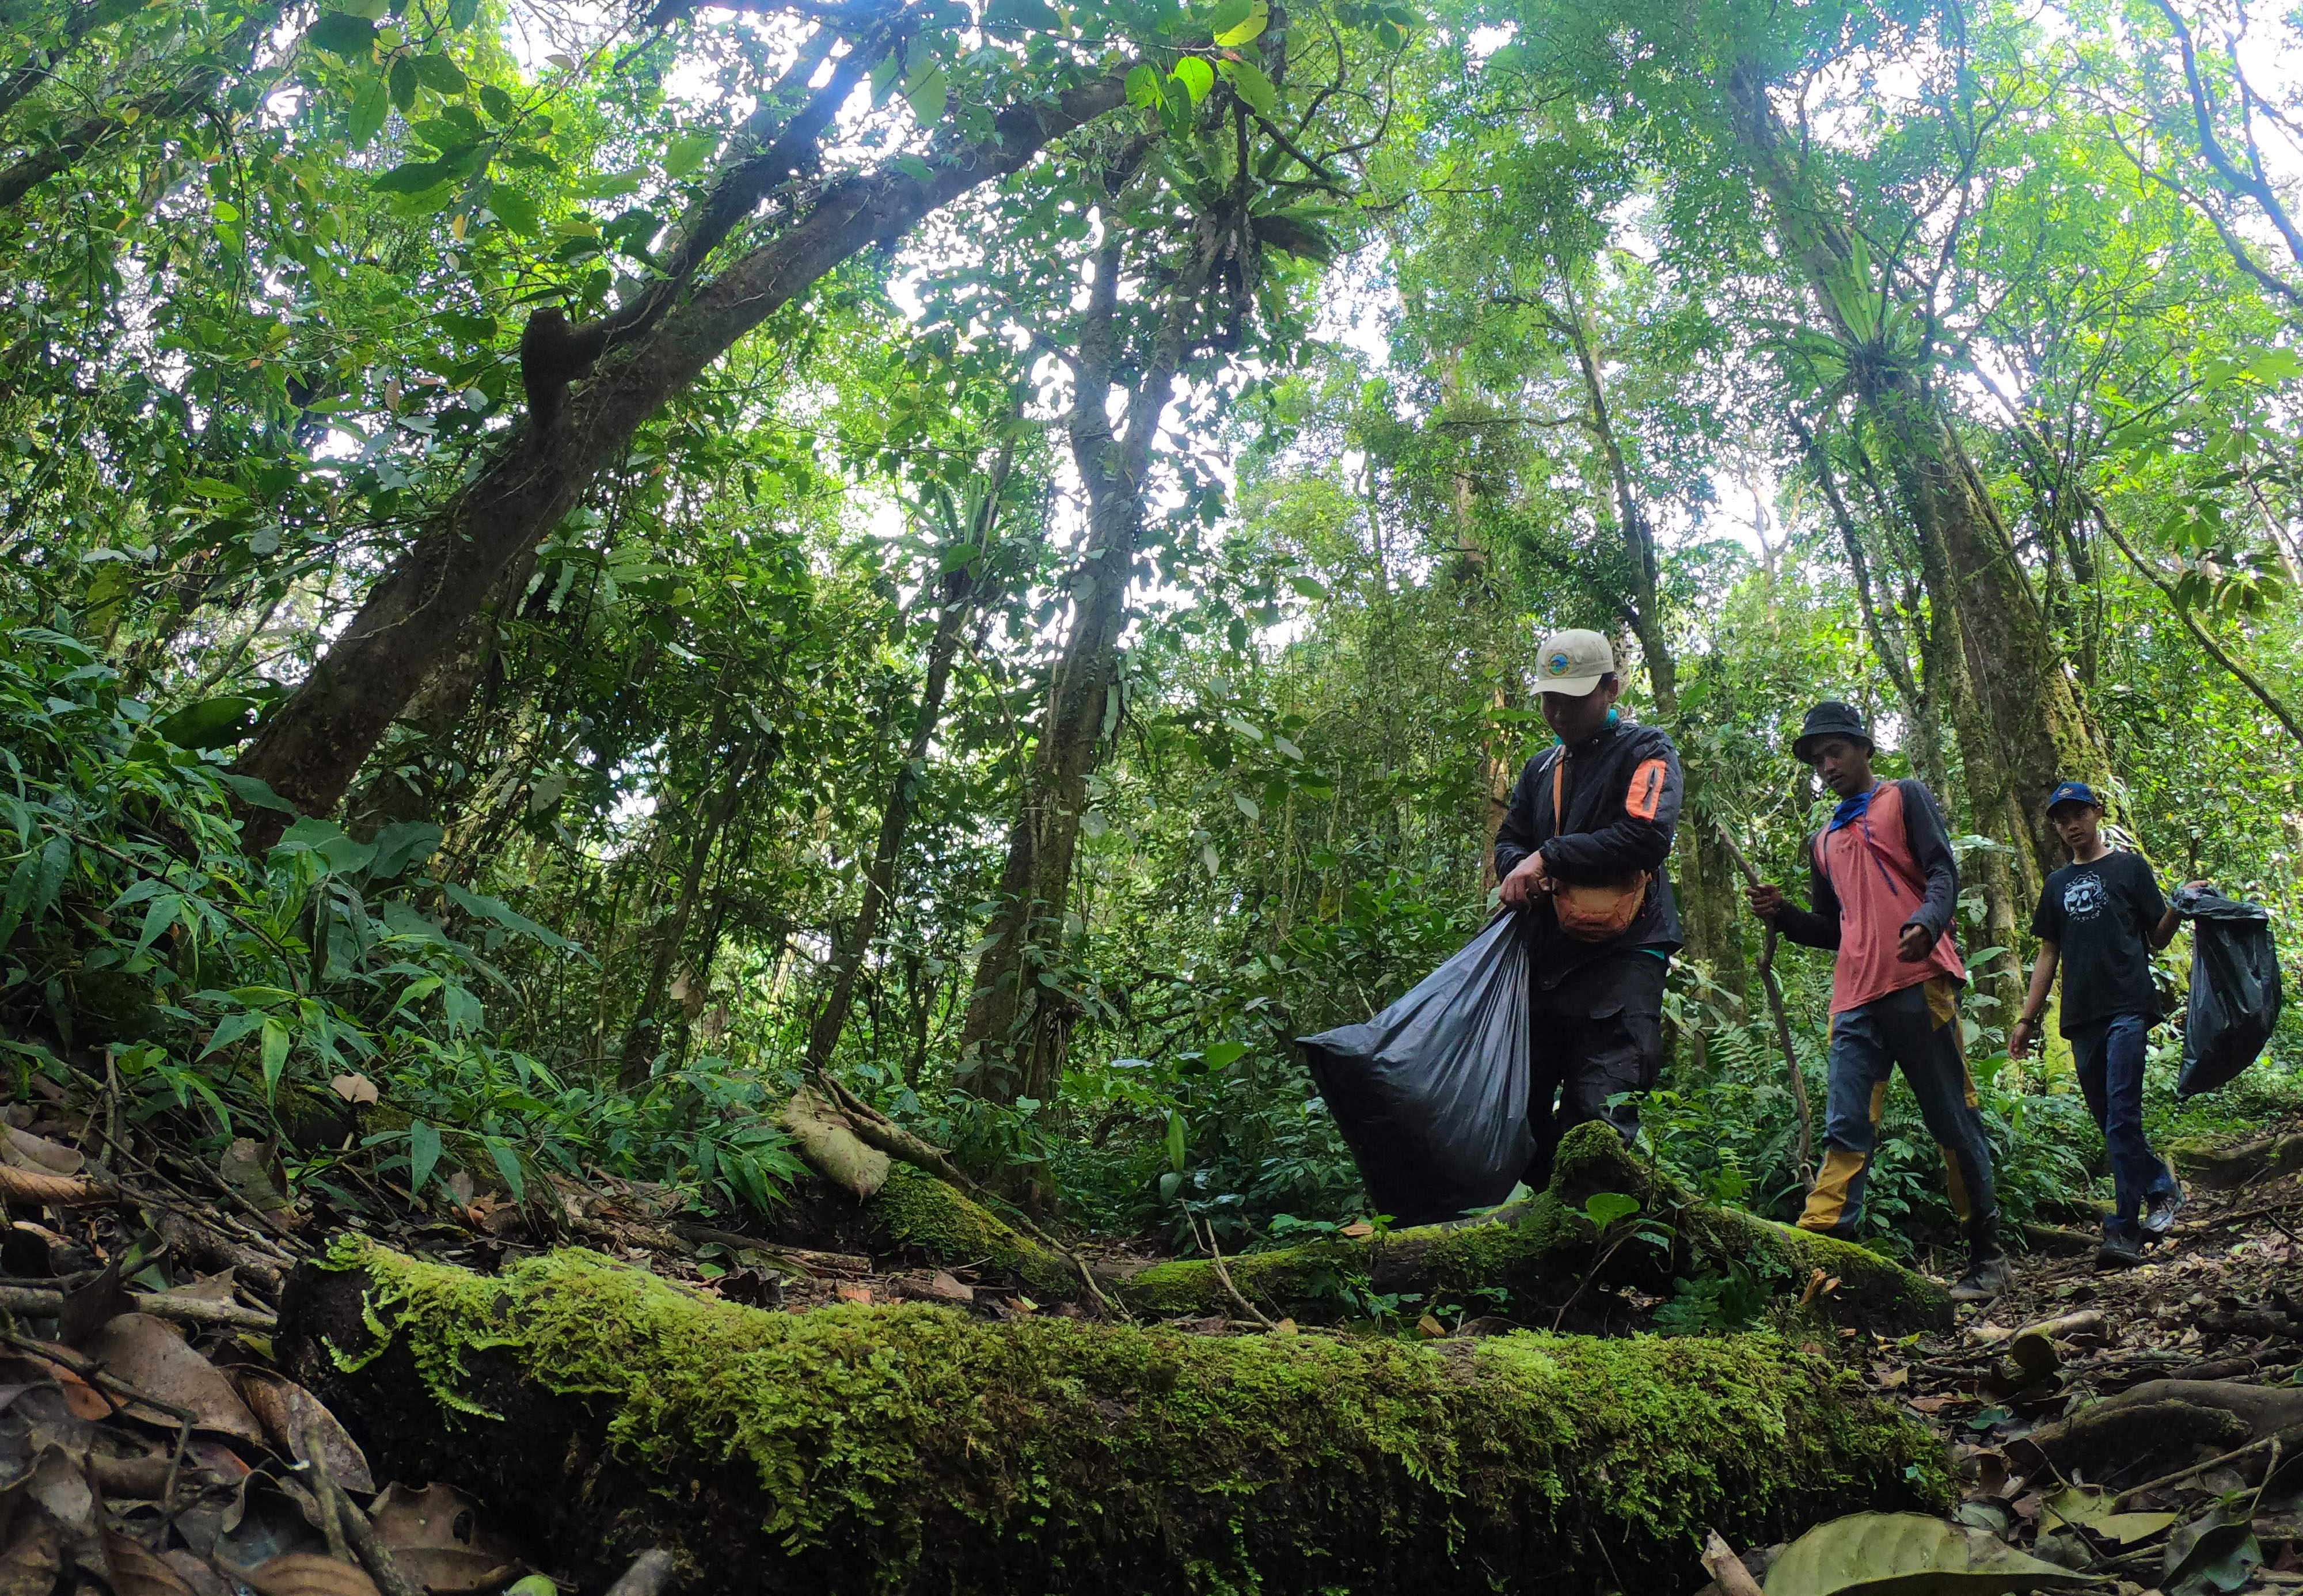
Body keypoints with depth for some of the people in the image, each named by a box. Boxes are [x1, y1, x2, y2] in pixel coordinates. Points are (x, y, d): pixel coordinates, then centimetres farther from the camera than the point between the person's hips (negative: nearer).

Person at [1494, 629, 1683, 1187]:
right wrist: (1520, 869, 1)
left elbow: (1647, 835, -15)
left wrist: (1548, 857, -12)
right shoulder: (1542, 769, 23)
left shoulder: (1645, 751, 1)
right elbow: (1508, 843, 27)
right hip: (1548, 954, 7)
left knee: (1598, 1119, -15)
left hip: (1622, 957, -7)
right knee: (1523, 1105, 7)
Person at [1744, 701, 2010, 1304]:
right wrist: (1782, 915, 8)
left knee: (1953, 1122, 0)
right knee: (1845, 1132, -6)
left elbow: (1943, 871, -3)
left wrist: (1927, 925, -24)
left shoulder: (1905, 798, 12)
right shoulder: (1824, 842, 26)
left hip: (1919, 983, -5)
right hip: (1856, 997, 5)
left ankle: (1987, 1257, 11)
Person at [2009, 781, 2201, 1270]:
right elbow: (2049, 955, 20)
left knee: (2122, 1116, -12)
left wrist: (2180, 908, -16)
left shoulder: (2130, 867, 8)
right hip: (2081, 1016, 5)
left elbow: (2157, 937, 6)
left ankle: (2124, 1228, -12)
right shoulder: (2058, 884, 19)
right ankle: (2162, 1187, 27)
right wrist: (2028, 1018, 15)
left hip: (2127, 1007, -5)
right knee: (2111, 1120, 7)